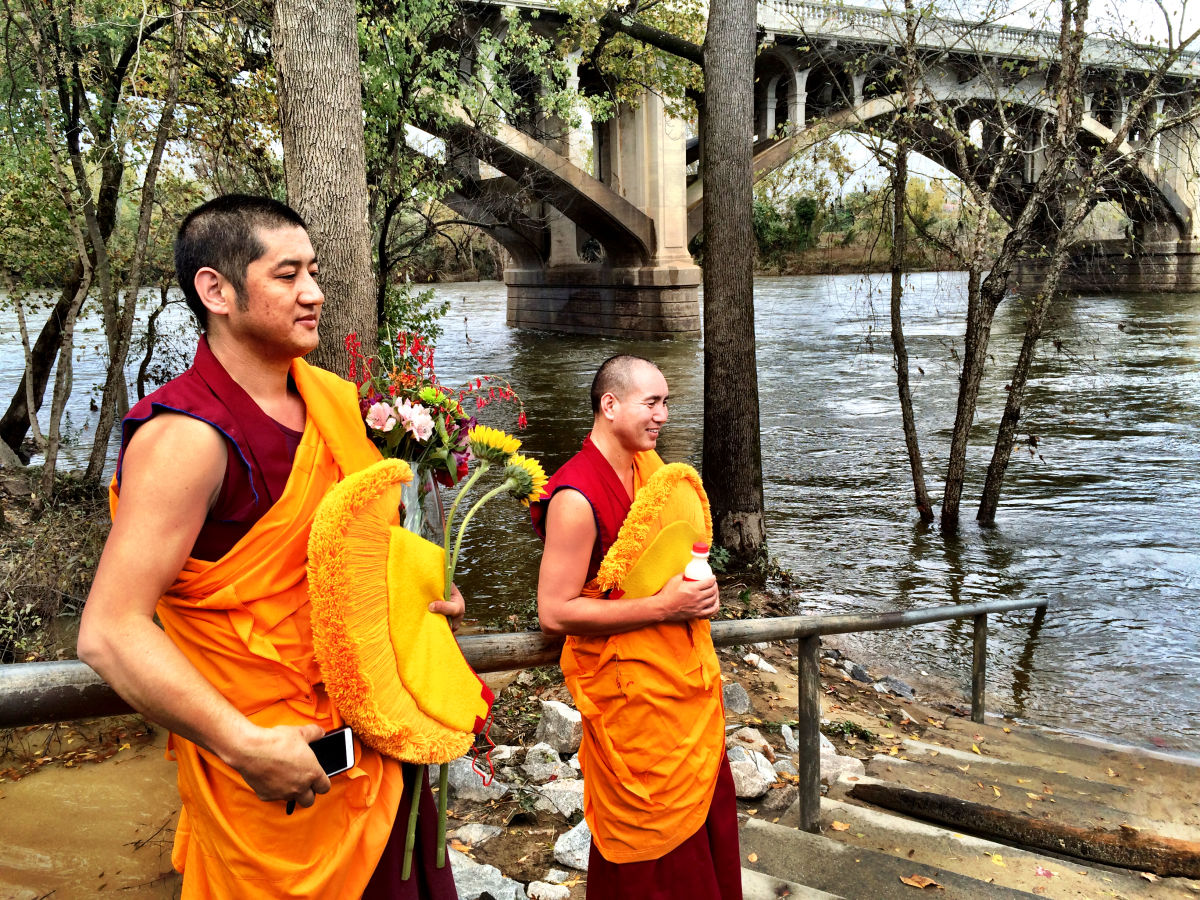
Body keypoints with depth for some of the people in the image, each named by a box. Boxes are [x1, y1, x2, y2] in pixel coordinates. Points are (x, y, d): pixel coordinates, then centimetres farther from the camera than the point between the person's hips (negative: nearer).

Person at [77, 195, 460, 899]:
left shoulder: (333, 400, 2)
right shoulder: (187, 437, -22)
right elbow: (111, 632, -25)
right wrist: (247, 746, -25)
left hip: (374, 735, 7)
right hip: (272, 764, -7)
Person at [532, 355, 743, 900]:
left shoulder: (650, 466, 5)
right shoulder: (577, 497, -22)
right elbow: (554, 611, -22)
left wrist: (698, 584, 0)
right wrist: (661, 607, -22)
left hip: (687, 679, 8)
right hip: (631, 692, -8)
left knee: (708, 813, 18)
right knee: (652, 846, 7)